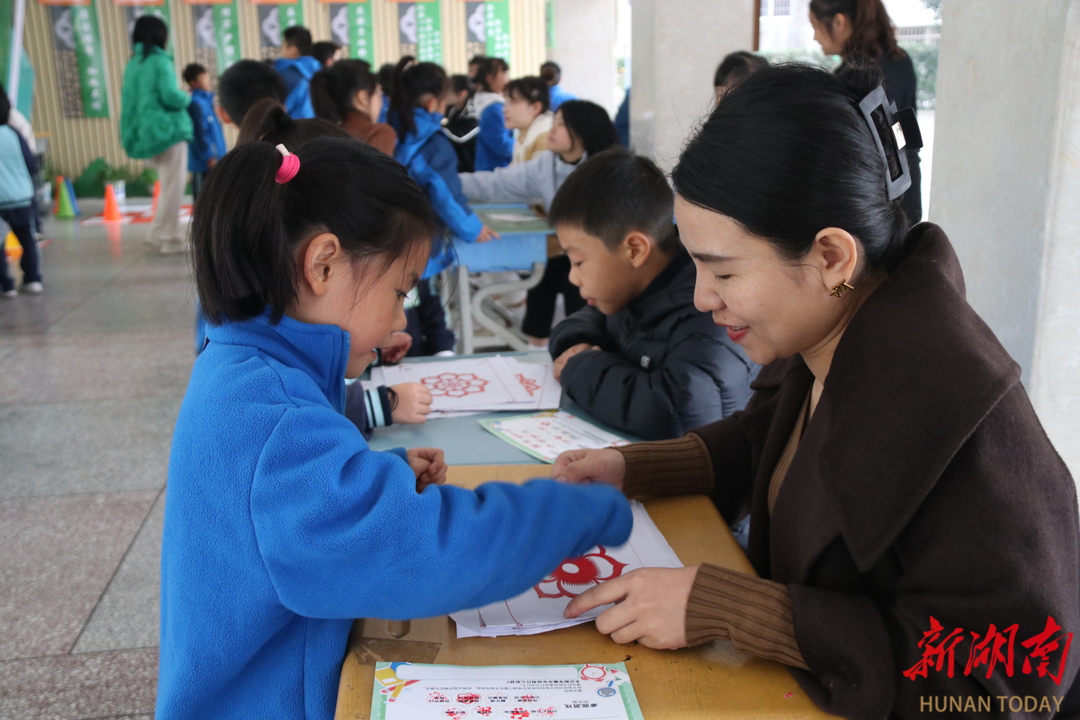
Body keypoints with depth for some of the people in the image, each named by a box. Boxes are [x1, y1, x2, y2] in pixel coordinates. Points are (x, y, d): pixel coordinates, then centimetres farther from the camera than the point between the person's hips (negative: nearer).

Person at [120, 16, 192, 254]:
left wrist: (132, 137, 20)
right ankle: (169, 238, 1)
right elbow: (170, 97, -18)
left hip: (146, 133, 8)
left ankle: (159, 232, 17)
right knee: (173, 186, -1)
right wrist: (187, 98, 2)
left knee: (168, 183, 18)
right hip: (168, 131, -8)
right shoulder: (160, 61, -10)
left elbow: (128, 102, 16)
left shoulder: (132, 64, 13)